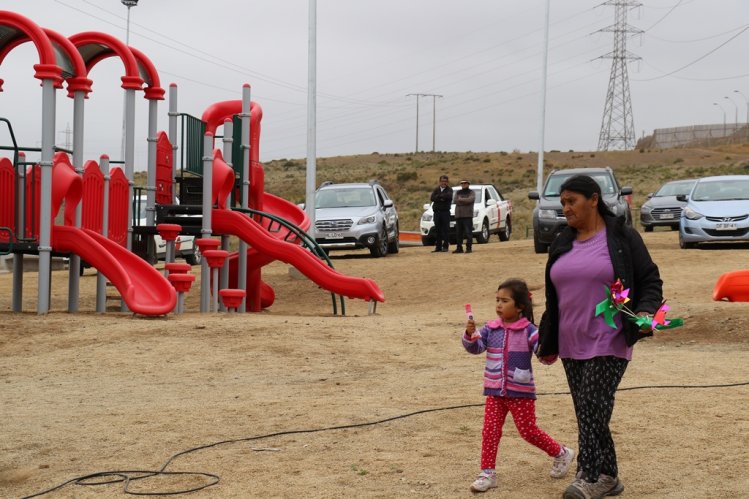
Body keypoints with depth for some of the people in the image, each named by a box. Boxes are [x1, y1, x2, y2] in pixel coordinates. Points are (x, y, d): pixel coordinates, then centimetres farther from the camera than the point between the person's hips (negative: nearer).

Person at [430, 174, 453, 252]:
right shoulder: (436, 189, 13)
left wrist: (439, 196, -8)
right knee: (437, 230, 6)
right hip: (437, 211, 4)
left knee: (446, 229, -4)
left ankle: (445, 246, -2)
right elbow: (432, 198, -2)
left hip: (445, 211, -4)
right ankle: (438, 246, 9)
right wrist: (441, 198, -11)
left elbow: (449, 196, -19)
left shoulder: (449, 189, 3)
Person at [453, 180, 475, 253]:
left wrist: (460, 199, -5)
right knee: (459, 233, 4)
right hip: (458, 215, 4)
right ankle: (459, 248, 8)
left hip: (467, 215, -4)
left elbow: (471, 199, -13)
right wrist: (465, 201, -6)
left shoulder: (471, 192, 8)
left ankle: (468, 248, -9)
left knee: (468, 232, -9)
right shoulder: (457, 192, 19)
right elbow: (454, 200, 2)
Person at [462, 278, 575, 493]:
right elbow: (475, 347, -5)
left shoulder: (528, 331, -10)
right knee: (490, 431, -1)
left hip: (521, 392, -4)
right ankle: (487, 473, 7)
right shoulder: (491, 329, 2)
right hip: (495, 391, 4)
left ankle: (561, 454, 27)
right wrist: (470, 334, -24)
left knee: (528, 431, 3)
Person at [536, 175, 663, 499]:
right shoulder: (562, 244, 14)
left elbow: (650, 282, 0)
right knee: (587, 412, 6)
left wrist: (645, 312, -19)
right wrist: (548, 343, 23)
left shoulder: (622, 238, -3)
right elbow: (552, 298, 22)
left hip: (609, 343, -6)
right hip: (571, 346, 6)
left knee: (592, 407, -13)